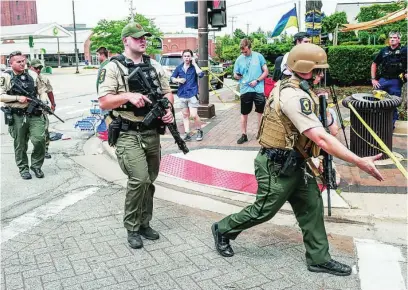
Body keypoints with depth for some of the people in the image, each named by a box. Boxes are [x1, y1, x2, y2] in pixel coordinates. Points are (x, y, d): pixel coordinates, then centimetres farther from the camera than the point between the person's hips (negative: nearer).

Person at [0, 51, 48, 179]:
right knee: (20, 145, 7)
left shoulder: (32, 74, 8)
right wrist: (18, 98, -16)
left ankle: (36, 165, 13)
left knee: (40, 140, -8)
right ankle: (23, 168, 24)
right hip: (17, 116, -2)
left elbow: (42, 91, 15)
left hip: (35, 114, 2)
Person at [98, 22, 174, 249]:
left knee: (149, 181, 12)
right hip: (129, 134, -6)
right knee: (139, 179, -15)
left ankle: (144, 224, 28)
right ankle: (132, 228, 5)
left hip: (152, 133, 6)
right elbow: (104, 103, -10)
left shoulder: (155, 66, 11)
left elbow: (167, 93, 16)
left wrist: (168, 109, -4)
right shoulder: (114, 67, -6)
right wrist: (128, 96, -24)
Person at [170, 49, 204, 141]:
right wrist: (178, 80, -7)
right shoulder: (179, 67, 7)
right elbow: (172, 78, 13)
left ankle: (199, 131, 11)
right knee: (185, 115, 9)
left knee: (193, 115, -11)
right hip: (182, 94, 5)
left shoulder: (194, 67, -3)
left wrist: (194, 63, -16)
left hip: (192, 94, -4)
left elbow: (201, 74, -22)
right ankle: (187, 133, 16)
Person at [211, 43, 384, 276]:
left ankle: (319, 258, 23)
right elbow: (321, 139, -33)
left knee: (312, 207, 11)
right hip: (277, 166, -10)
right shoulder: (295, 96, -27)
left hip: (294, 164, 10)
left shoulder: (296, 89, 6)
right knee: (264, 211, 6)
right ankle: (223, 230, 28)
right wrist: (360, 162, -30)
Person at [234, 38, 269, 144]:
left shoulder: (258, 56, -1)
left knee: (261, 112, 8)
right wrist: (237, 76, -15)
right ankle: (244, 135, 18)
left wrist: (257, 81, -12)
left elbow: (266, 71, 0)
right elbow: (235, 74, 9)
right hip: (245, 90, 1)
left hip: (258, 89, -1)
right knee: (244, 113, 8)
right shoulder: (239, 59, 4)